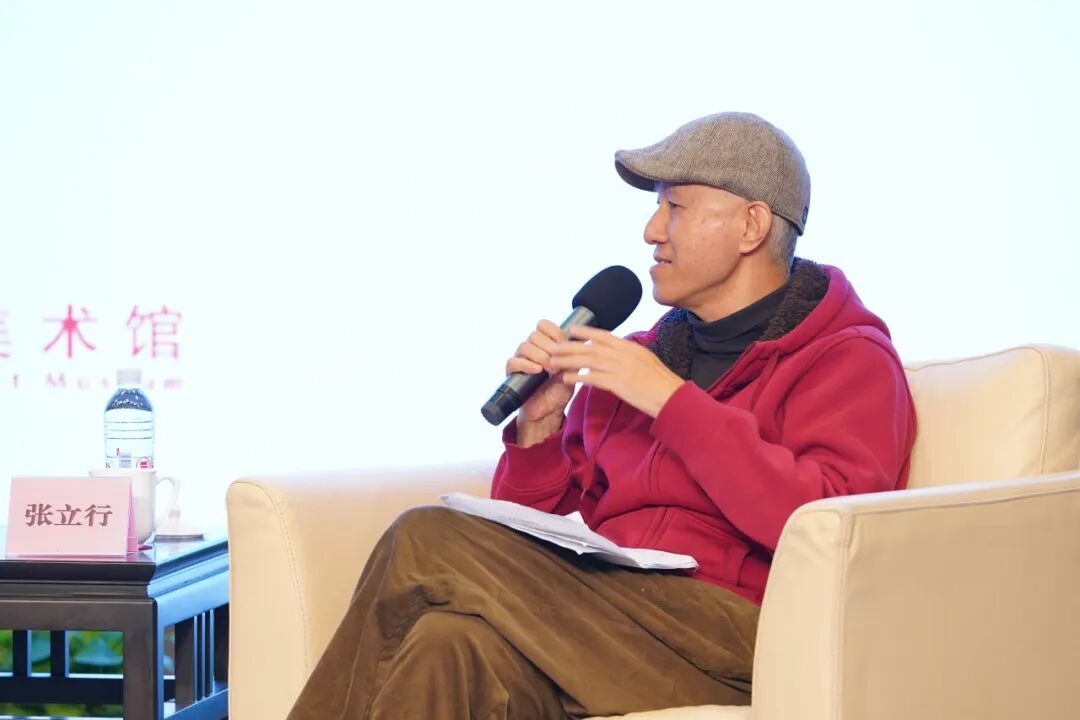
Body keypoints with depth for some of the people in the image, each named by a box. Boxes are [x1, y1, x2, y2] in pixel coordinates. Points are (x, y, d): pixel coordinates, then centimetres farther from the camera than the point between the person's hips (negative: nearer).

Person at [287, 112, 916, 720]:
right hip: (606, 611, 6)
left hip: (730, 628, -6)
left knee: (427, 543, -23)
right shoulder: (642, 355, 26)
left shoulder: (849, 360, 5)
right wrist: (539, 425, 5)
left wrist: (672, 400, -14)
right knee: (452, 646, -30)